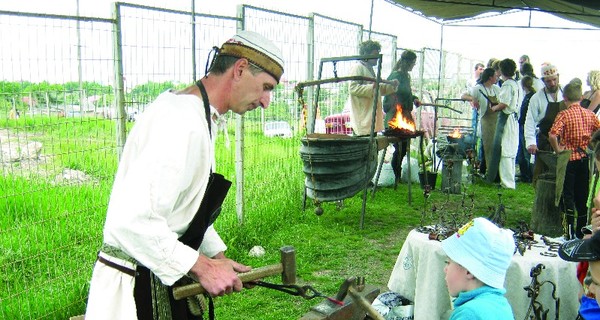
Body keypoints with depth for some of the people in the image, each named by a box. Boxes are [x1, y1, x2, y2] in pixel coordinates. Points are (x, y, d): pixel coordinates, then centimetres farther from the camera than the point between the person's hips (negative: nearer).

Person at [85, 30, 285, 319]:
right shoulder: (182, 122, -25)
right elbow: (131, 221, -32)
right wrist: (202, 267, -23)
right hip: (137, 290, -9)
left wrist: (216, 255, 10)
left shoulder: (197, 116, 9)